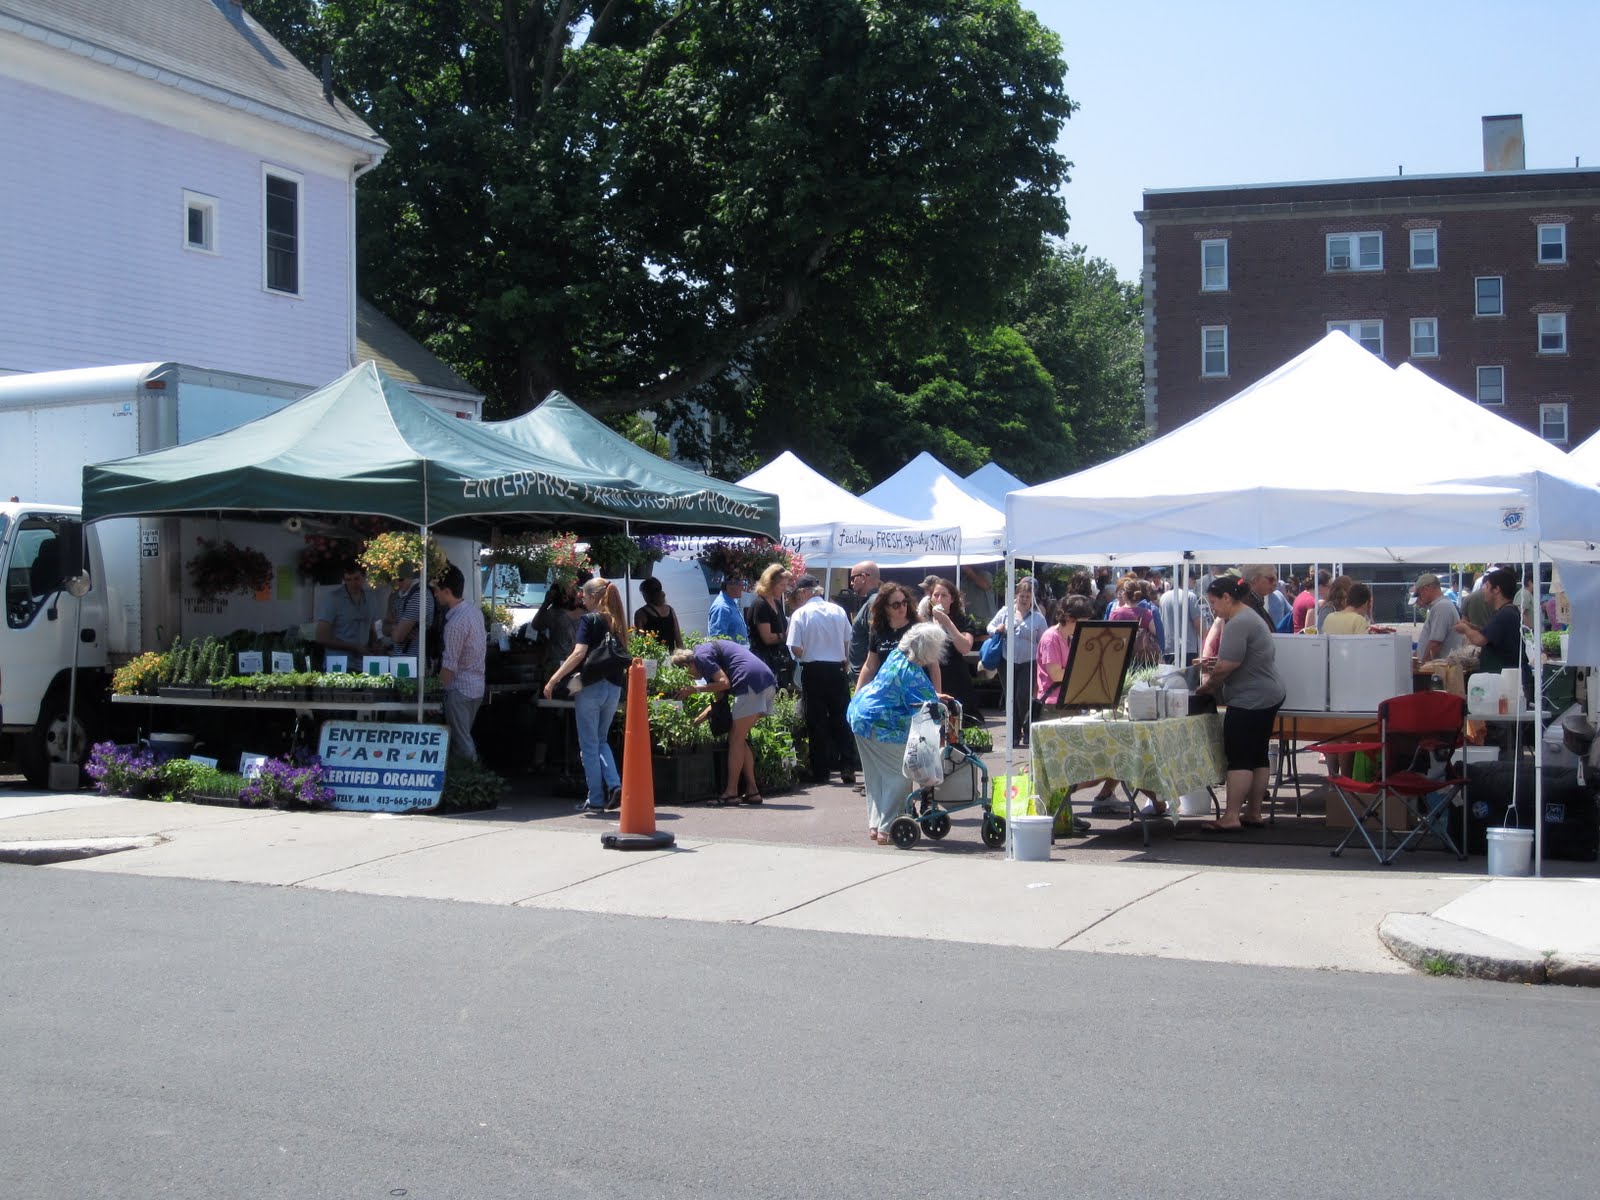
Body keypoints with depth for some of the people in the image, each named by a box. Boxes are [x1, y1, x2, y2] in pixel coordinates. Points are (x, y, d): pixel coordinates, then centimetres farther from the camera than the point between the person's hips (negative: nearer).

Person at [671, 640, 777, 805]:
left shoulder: (701, 655, -1)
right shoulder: (710, 648, 28)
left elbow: (724, 682, -13)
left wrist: (695, 689, -4)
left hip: (751, 683, -9)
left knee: (736, 740, -3)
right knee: (739, 739, 14)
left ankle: (731, 792, -2)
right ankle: (751, 791, 12)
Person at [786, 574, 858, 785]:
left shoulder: (801, 614, -9)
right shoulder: (838, 611, 3)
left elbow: (796, 649, -13)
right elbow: (848, 642, 8)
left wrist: (805, 656, 7)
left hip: (813, 671, -3)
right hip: (837, 669, 3)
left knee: (817, 721, 5)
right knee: (841, 718, 10)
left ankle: (821, 771, 7)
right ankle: (847, 767, 3)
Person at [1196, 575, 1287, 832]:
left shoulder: (1238, 623, -17)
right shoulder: (1250, 616, 17)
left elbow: (1226, 666, -21)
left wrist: (1208, 684, -4)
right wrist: (1215, 666, 9)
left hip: (1249, 701, -11)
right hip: (1267, 696, 11)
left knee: (1238, 758, -8)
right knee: (1257, 757, 12)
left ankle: (1231, 817, -8)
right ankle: (1254, 813, 15)